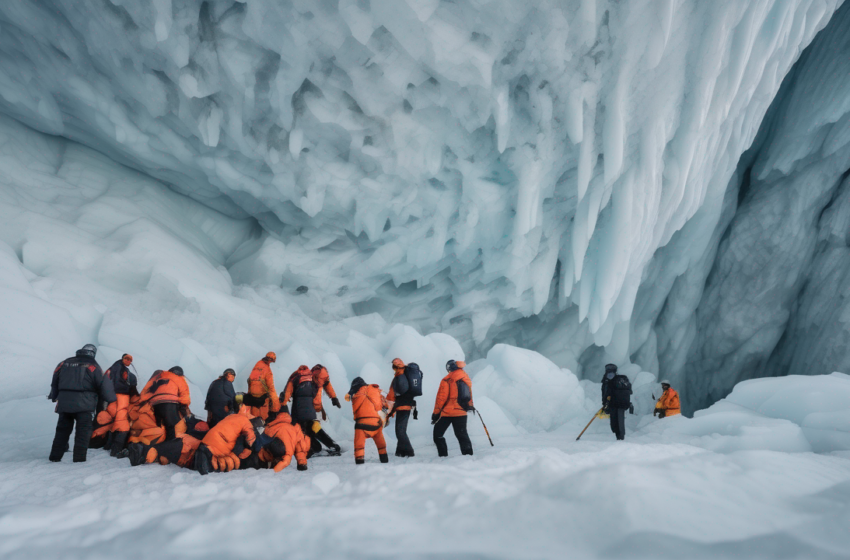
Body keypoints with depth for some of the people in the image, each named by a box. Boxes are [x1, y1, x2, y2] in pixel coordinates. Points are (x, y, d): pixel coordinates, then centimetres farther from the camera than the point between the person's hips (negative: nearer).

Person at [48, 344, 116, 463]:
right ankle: (79, 457, -5)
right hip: (83, 404, -5)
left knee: (62, 430, 17)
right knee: (83, 431, 1)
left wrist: (53, 396, 37)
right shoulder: (92, 366, -2)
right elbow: (104, 384, -4)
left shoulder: (64, 363, 12)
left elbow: (55, 380, 21)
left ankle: (55, 456, 20)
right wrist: (111, 399, 8)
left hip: (64, 403, 5)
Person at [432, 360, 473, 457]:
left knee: (437, 434, 7)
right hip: (462, 412, 5)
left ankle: (443, 455, 1)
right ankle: (468, 453, 0)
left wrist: (436, 413, -4)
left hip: (448, 412, -5)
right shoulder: (466, 377, 9)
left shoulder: (447, 380, -9)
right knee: (462, 434, 11)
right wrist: (470, 405, 34)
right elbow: (469, 394, 19)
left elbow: (441, 398, -10)